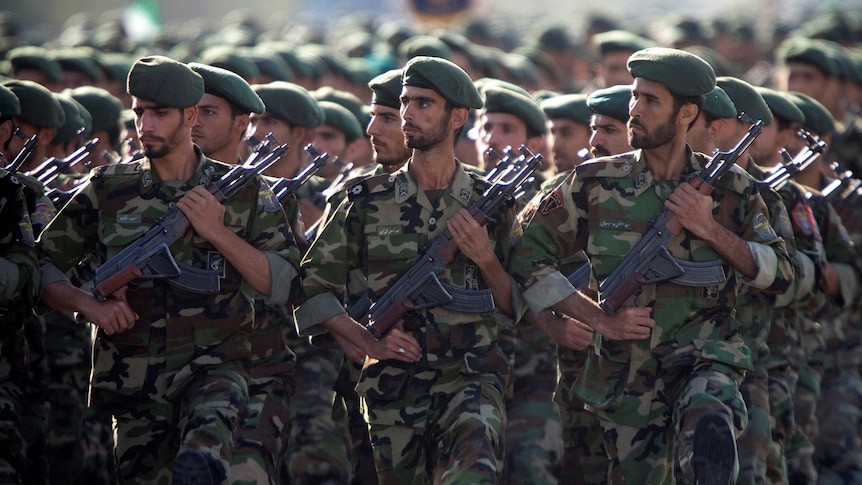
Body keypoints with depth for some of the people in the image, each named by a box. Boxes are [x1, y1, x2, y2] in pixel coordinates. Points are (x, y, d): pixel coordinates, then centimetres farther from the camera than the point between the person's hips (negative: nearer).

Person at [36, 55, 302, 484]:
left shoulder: (244, 192, 5)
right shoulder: (107, 190, 7)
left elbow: (285, 286, -1)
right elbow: (42, 265, 10)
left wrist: (217, 231, -11)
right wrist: (89, 305, -8)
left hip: (215, 369, -3)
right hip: (133, 382, 3)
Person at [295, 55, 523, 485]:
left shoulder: (490, 204, 6)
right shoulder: (369, 203, 6)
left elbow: (515, 309, 7)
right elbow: (313, 287, 7)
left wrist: (486, 258, -10)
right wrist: (368, 342, -4)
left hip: (471, 378, -2)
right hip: (394, 385, 2)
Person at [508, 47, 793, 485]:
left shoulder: (727, 188, 1)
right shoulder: (596, 184, -1)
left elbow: (780, 273, 0)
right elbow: (529, 258, 1)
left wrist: (711, 229, -13)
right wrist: (600, 319, -6)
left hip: (706, 362, -2)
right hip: (625, 377, 2)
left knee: (710, 434, -35)